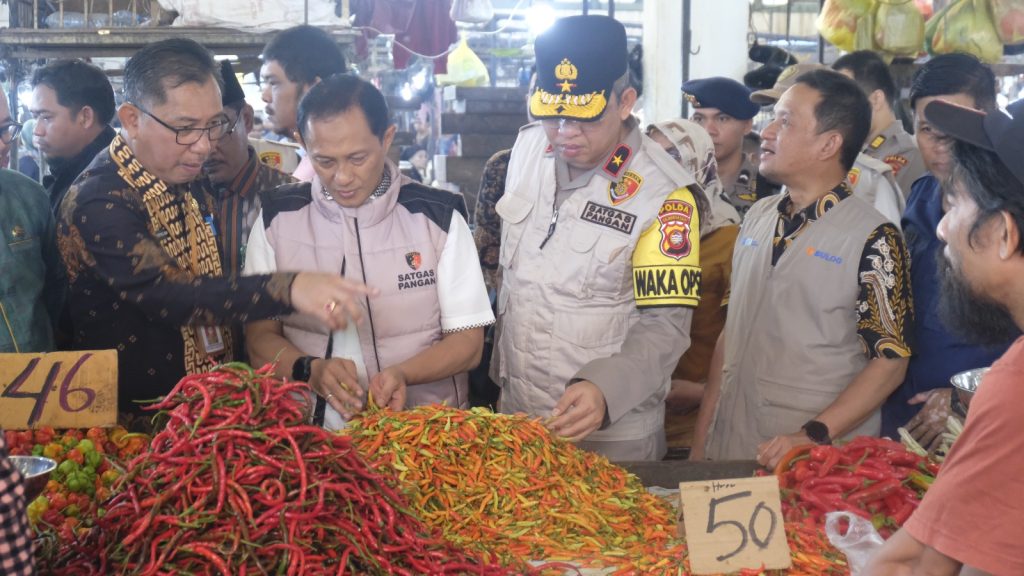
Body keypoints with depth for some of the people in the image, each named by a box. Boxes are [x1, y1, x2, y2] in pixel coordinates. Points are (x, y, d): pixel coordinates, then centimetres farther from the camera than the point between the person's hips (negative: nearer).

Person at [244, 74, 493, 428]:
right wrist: (310, 370, -14)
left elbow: (467, 342, 3)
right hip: (314, 432, 1)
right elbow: (259, 336, 7)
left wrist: (402, 373, -16)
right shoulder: (277, 219, 5)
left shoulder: (439, 217, 1)